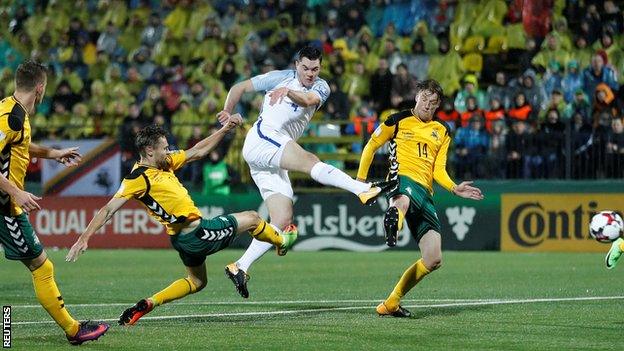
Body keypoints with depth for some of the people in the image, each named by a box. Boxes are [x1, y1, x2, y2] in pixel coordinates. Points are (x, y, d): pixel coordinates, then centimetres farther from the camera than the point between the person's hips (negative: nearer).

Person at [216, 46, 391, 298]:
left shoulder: (320, 87, 15)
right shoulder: (280, 77, 10)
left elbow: (309, 100, -11)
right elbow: (239, 88, 16)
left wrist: (289, 92, -30)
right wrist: (228, 112, 3)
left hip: (273, 162, 6)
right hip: (262, 138, -6)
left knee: (283, 219, -3)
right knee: (310, 161, -30)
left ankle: (240, 267, -3)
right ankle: (364, 190, -51)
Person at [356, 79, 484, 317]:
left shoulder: (442, 132, 22)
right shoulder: (399, 121, 10)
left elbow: (438, 170, 19)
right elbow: (371, 146, 18)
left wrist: (454, 188, 1)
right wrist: (361, 179, 10)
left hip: (425, 194, 5)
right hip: (403, 179, -5)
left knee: (433, 260, -2)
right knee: (403, 201, -47)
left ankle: (391, 304, 10)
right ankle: (393, 217, -84)